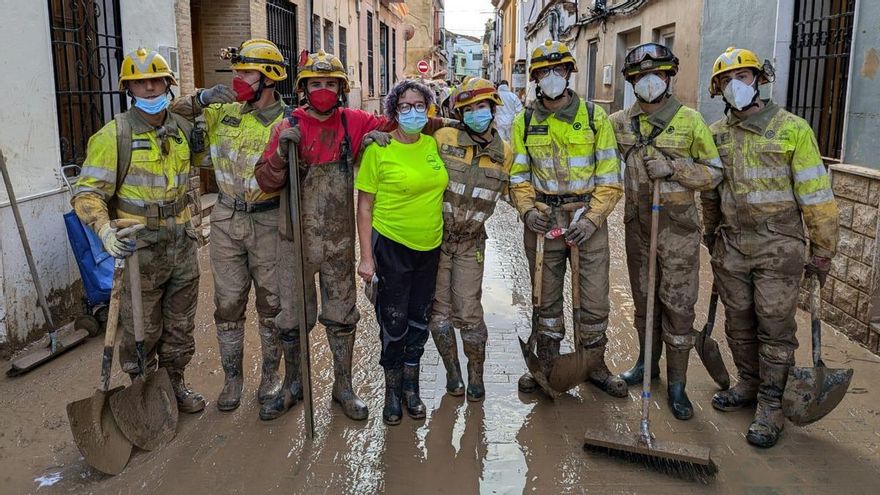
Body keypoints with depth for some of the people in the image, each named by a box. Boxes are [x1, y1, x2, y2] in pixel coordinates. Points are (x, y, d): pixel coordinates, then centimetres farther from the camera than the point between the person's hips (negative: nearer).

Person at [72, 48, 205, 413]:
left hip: (182, 246, 5)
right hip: (139, 249, -5)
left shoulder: (182, 129, 5)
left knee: (180, 326, 15)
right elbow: (87, 191, -15)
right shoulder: (115, 134, -10)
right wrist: (105, 230, -28)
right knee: (142, 331, 5)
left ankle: (174, 383, 33)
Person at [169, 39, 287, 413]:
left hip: (269, 223, -3)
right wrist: (201, 99, -7)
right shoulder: (224, 112, 4)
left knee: (271, 304, 10)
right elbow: (173, 114, 9)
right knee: (228, 305, 9)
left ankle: (271, 372, 29)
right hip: (227, 222, 3)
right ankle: (232, 377, 25)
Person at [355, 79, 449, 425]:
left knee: (420, 320, 14)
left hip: (430, 247, 5)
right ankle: (392, 390, 25)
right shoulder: (378, 150, -10)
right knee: (393, 324, 4)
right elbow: (364, 206, -8)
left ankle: (411, 387, 31)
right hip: (392, 246, -4)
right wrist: (366, 256, -11)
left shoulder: (433, 144, 4)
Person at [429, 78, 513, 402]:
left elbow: (505, 193, 16)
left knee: (468, 312, -1)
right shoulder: (443, 139, -9)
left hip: (470, 244, 1)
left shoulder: (504, 154, 0)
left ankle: (476, 374, 23)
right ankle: (452, 371, 28)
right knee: (439, 311, 7)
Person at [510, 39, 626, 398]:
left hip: (588, 220, -1)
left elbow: (609, 176, -2)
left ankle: (595, 366, 24)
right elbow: (518, 174, 8)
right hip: (542, 221, 1)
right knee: (546, 297, 12)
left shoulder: (595, 117, 0)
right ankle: (545, 365, 28)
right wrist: (527, 210, -10)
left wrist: (592, 218, -13)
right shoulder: (525, 121, 5)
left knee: (595, 299, 4)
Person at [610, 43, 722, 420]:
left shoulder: (689, 120, -5)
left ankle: (677, 382, 9)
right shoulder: (620, 122, 6)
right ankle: (647, 361, 33)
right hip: (637, 224, 4)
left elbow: (714, 173, -4)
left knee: (678, 303, -1)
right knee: (644, 298, 15)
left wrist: (674, 167, -18)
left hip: (677, 226, -4)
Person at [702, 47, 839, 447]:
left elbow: (816, 196, -7)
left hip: (778, 248, -4)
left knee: (775, 328, 1)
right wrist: (712, 237, 21)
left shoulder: (792, 128, -7)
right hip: (731, 247, 5)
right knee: (739, 324, 14)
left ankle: (771, 407, 12)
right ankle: (749, 384, 33)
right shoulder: (716, 134, 7)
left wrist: (822, 252, -7)